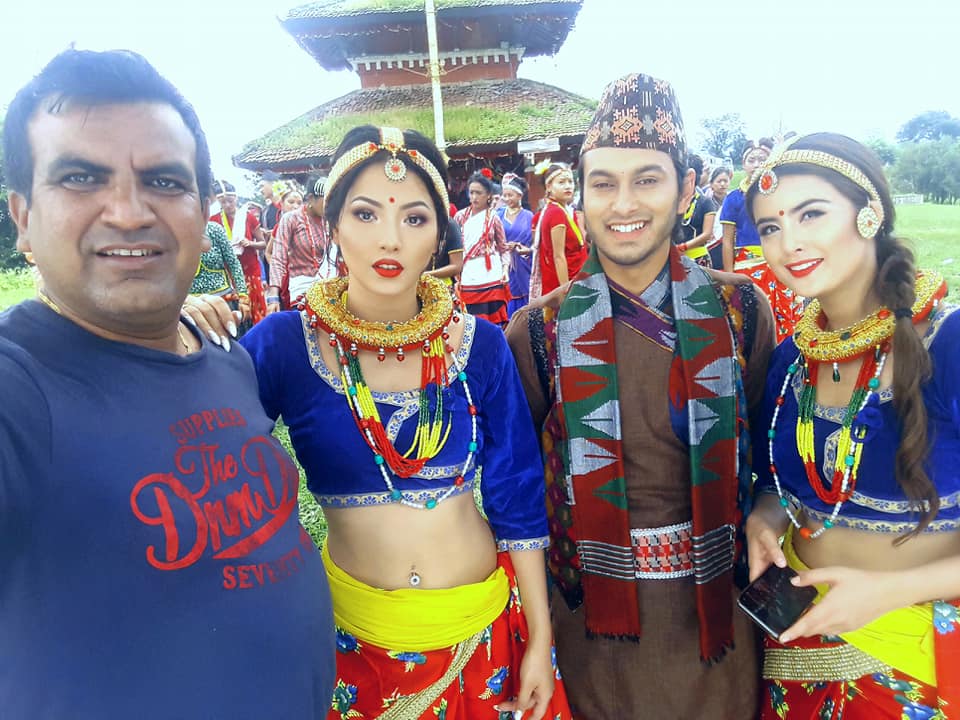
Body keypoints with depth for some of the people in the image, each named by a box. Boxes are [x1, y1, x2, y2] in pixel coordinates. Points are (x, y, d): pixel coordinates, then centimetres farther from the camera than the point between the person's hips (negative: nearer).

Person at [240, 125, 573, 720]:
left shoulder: (479, 344, -9)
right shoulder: (285, 343, -13)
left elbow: (518, 499, -4)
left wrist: (540, 642, 0)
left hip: (486, 621, 1)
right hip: (357, 635, -1)